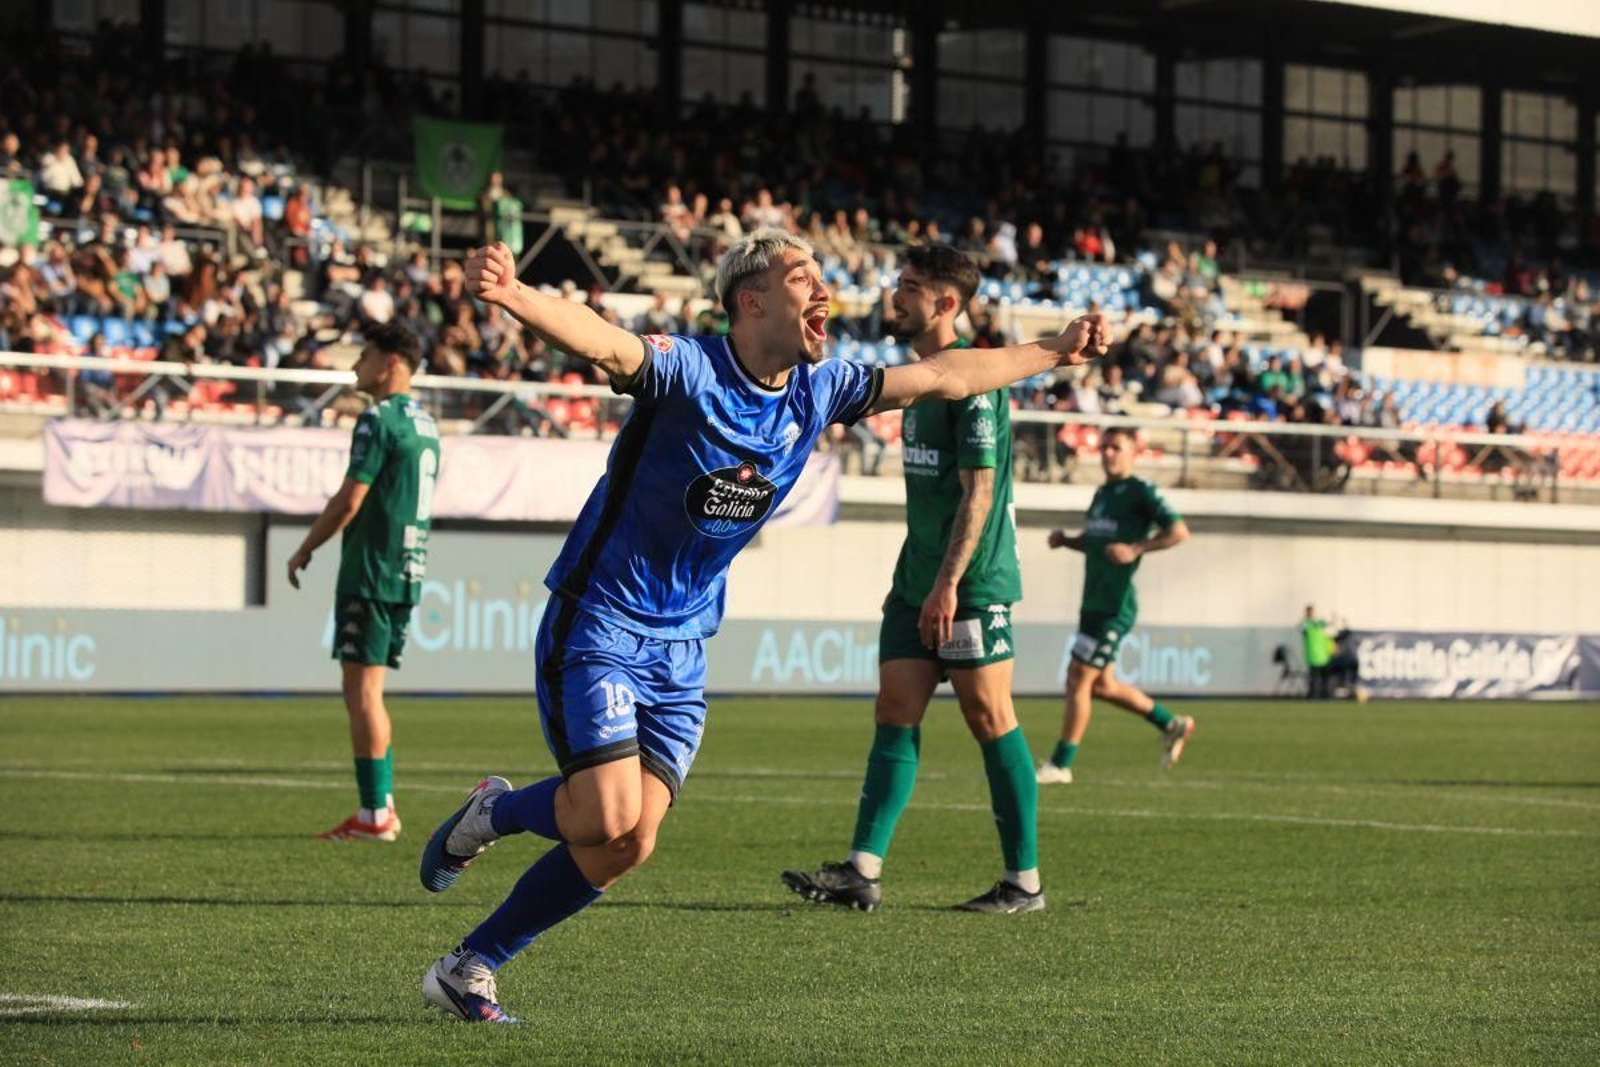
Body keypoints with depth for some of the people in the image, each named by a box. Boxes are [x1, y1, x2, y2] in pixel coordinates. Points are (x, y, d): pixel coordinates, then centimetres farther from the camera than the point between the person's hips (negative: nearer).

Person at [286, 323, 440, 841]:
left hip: (371, 573, -9)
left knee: (362, 691, -6)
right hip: (408, 573, 9)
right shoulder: (424, 423, 16)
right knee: (367, 692, 15)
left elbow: (350, 499, -15)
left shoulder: (379, 419, -12)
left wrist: (306, 548, -3)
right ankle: (384, 804, 13)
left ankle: (374, 814, -8)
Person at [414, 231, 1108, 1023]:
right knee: (610, 817, -20)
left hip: (681, 650, 6)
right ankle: (490, 814, 13)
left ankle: (467, 967, 11)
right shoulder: (687, 370, -19)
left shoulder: (818, 390, 2)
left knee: (627, 847, -3)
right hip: (598, 626, -6)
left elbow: (943, 378, 15)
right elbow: (602, 343, -40)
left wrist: (1054, 352, 21)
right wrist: (513, 296, -60)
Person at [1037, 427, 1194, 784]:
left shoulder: (1140, 492, -7)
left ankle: (1060, 765, -3)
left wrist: (1136, 549, -23)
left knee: (1078, 680, -9)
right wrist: (1065, 540, 8)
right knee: (1102, 685, 14)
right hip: (1094, 602, 9)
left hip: (1115, 605, -9)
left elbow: (1179, 531, -13)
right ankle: (1172, 725, 28)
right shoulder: (1101, 494, 18)